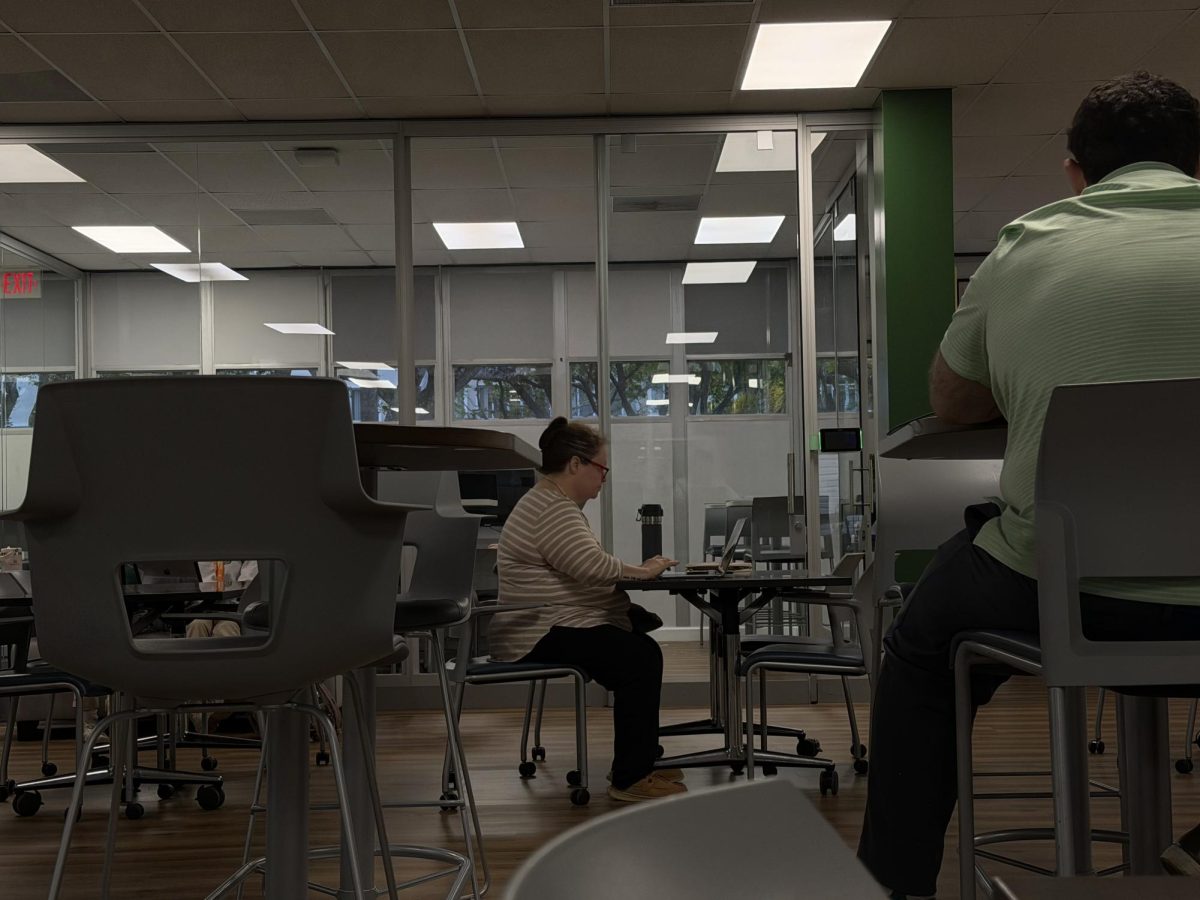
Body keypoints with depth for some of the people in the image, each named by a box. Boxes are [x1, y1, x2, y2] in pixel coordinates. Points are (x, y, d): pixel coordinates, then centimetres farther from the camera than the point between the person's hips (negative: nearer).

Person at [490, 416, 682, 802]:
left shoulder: (554, 502, 18)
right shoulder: (552, 509, -18)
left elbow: (583, 566, 23)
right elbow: (592, 565, -27)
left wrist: (638, 569, 8)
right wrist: (641, 571, -13)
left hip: (548, 627, 12)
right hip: (540, 635, -12)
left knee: (641, 647, 12)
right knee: (641, 657, -21)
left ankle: (641, 760, 17)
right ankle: (629, 779, -16)